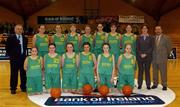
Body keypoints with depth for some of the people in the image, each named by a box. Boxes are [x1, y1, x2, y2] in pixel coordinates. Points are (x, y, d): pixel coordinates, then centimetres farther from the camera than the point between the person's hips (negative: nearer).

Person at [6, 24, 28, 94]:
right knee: (14, 74, 3)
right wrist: (11, 55, -6)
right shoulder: (10, 38, -2)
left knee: (23, 73, 7)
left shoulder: (25, 38, 8)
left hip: (23, 58, 3)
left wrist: (24, 54, 6)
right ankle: (13, 88, 15)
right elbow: (7, 48, -1)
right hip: (14, 58, -3)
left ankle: (23, 87, 22)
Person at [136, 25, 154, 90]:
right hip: (140, 56, 1)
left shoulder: (150, 38, 6)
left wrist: (146, 54, -10)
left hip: (148, 56, 0)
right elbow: (137, 47, 4)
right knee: (140, 70, 2)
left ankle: (148, 85, 9)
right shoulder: (138, 38, 8)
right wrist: (140, 54, -8)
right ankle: (139, 84, 9)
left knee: (147, 70, 2)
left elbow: (151, 47, -1)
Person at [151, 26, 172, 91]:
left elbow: (169, 47, 2)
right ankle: (155, 84, 22)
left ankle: (164, 85, 13)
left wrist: (166, 55, 3)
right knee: (154, 72, 10)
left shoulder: (166, 38, -2)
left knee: (163, 73, 2)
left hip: (162, 59, -3)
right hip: (154, 58, 3)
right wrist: (152, 55, 8)